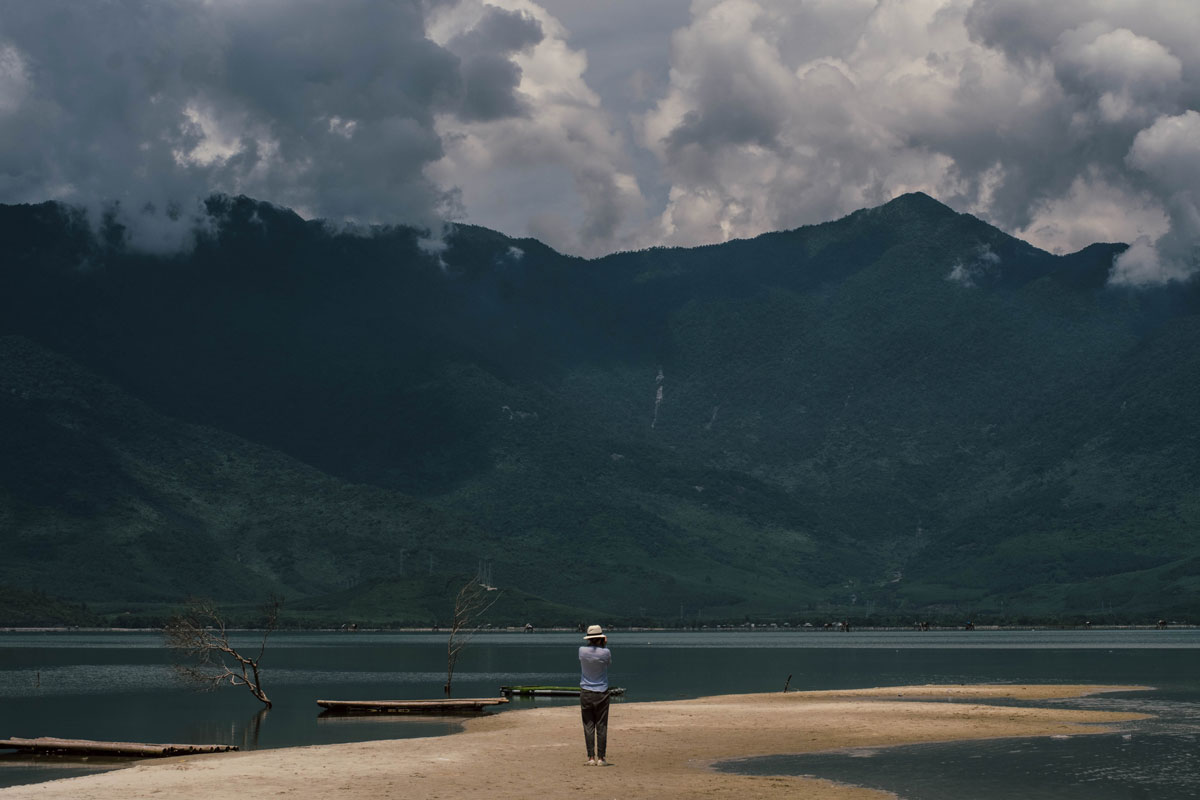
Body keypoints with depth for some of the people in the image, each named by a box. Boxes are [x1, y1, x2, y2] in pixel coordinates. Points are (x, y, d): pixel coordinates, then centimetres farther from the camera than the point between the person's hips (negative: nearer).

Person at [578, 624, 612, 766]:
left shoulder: (582, 651, -6)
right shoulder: (605, 652, -11)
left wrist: (600, 645, 13)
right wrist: (604, 645, 9)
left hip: (585, 693, 2)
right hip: (601, 693, -2)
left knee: (588, 726, 5)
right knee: (601, 727, 3)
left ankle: (591, 758, 2)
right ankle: (601, 758, 2)